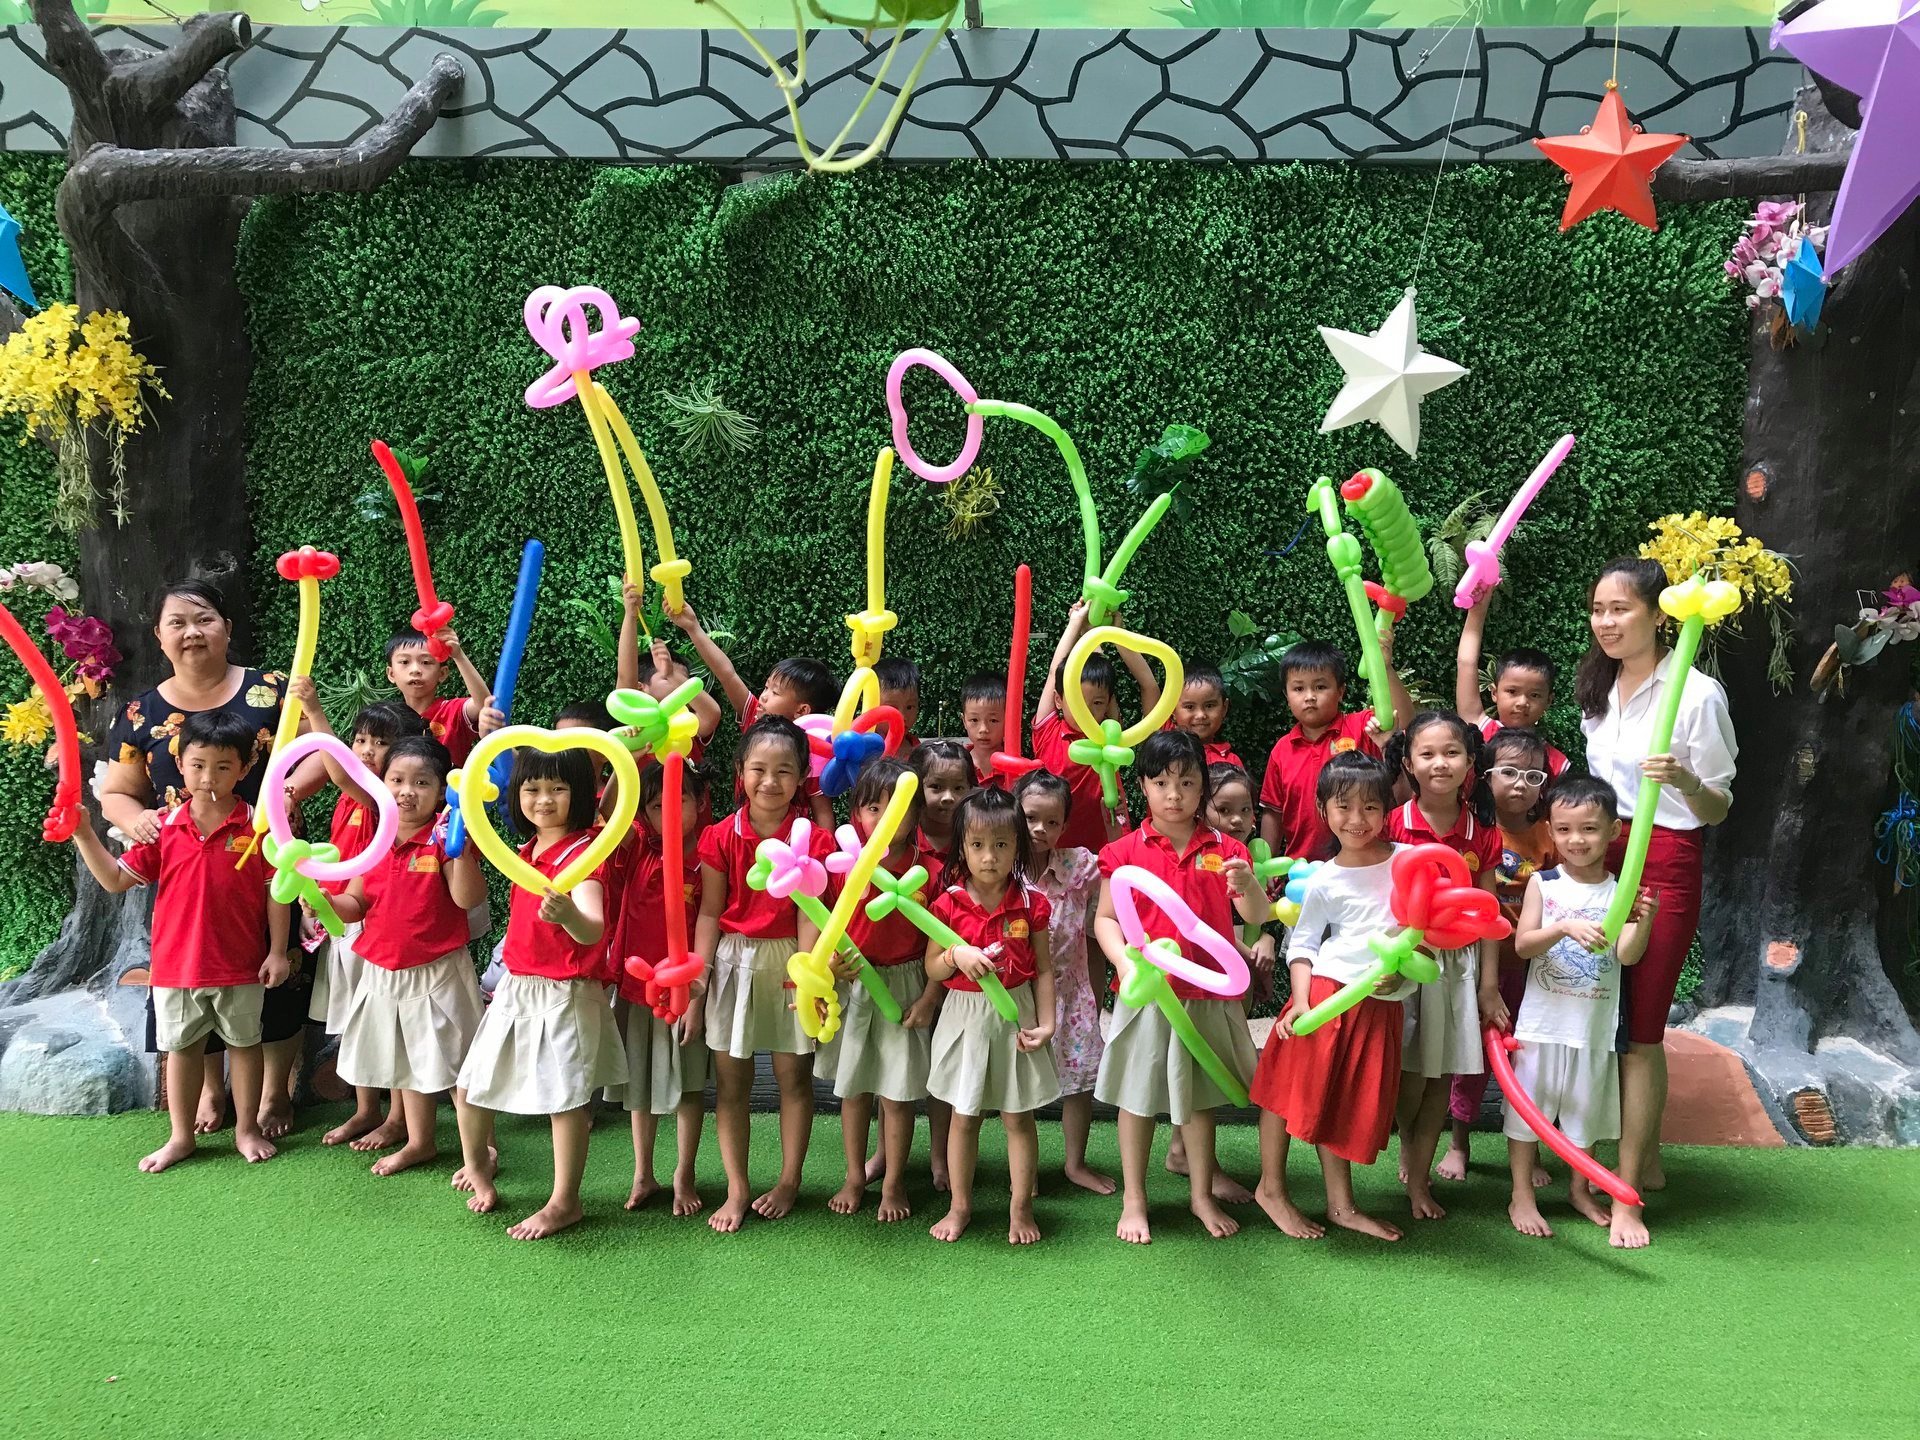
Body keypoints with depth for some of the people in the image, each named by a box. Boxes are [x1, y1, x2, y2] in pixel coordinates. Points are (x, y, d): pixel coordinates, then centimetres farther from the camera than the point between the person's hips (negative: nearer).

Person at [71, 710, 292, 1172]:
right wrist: (82, 834, -11)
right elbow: (116, 879, 0)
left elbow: (276, 889, -7)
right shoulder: (164, 828, -3)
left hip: (240, 964, -2)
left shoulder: (258, 826, -10)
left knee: (244, 1043, 13)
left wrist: (277, 951, -8)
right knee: (181, 1047, 15)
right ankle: (180, 1136, 29)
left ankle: (247, 1129, 28)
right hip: (176, 963, 3)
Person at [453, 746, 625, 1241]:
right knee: (468, 1085, 14)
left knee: (565, 1097, -2)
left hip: (565, 995, -8)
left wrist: (569, 914, -57)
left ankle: (564, 1203, 14)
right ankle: (478, 1160, 42)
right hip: (516, 987, 8)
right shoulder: (528, 849, 6)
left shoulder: (583, 852, -18)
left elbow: (593, 930, -35)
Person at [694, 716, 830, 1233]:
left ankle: (789, 1181, 26)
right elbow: (710, 913, -2)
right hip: (734, 962, 1)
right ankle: (736, 1190, 17)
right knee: (730, 1081, 6)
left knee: (794, 1076, 9)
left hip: (789, 963, -1)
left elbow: (808, 916, -11)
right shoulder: (721, 836, -3)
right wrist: (697, 975, -11)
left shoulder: (813, 839, -6)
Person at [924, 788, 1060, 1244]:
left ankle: (1021, 1207, 22)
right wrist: (957, 956, -21)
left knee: (1019, 1117, 8)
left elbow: (1043, 968, 1)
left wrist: (1046, 1022, -5)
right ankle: (960, 1206, 26)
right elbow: (932, 968, -1)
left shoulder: (1030, 903, -5)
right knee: (964, 1116, 11)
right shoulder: (949, 904, -6)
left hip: (1015, 1015, 0)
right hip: (965, 1017, 0)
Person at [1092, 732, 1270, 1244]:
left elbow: (1258, 916, -1)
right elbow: (1105, 919, -3)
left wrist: (1247, 886, -23)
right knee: (1139, 1095, 7)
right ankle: (1133, 1200, 21)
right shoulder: (1125, 852, -4)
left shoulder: (1223, 850, 1)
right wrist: (1127, 962, -20)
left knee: (1198, 1093, 14)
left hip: (1208, 994, 2)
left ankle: (1202, 1191, 31)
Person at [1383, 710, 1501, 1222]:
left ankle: (1418, 1176, 20)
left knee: (1445, 1073, 7)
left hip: (1459, 962, 3)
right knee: (1411, 1072, -1)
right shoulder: (1394, 825, -8)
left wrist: (1489, 982, 3)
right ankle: (1410, 1155, 25)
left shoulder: (1482, 835, 1)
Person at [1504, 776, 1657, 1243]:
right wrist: (1566, 927, -29)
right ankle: (1522, 1196, 18)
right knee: (1527, 1103, 5)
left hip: (1595, 1024, 2)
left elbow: (1628, 955, -13)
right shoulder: (1543, 884, -5)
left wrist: (1645, 922, -31)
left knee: (1585, 1108, 16)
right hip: (1543, 1019, -1)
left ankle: (1579, 1189, 36)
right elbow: (1522, 944, -13)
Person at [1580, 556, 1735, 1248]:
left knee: (1640, 1031, -2)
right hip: (1601, 858, 6)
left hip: (1663, 865, -6)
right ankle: (1646, 1159, 29)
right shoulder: (1598, 688, 8)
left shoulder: (1696, 693, -12)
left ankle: (1626, 1194, 6)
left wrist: (1685, 779, -29)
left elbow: (1718, 809, -9)